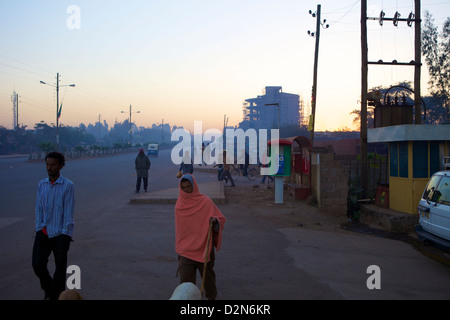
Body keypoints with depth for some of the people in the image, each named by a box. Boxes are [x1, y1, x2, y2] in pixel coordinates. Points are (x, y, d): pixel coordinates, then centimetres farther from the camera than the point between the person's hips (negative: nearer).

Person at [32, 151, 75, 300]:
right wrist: (39, 228, 0)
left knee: (60, 267, 5)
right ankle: (49, 289, 25)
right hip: (43, 232, 4)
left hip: (60, 234, -4)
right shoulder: (41, 184, 6)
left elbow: (68, 212, -9)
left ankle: (56, 295, 23)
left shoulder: (67, 185, -9)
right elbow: (38, 209, 8)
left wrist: (64, 234, -11)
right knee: (37, 263, -2)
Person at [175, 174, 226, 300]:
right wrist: (179, 248, 20)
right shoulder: (180, 204, 3)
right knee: (185, 282, -6)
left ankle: (211, 296, 41)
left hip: (204, 249, -2)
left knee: (208, 277, 16)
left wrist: (215, 221, -28)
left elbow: (221, 219, -5)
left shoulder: (205, 202, -9)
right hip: (185, 251, 2)